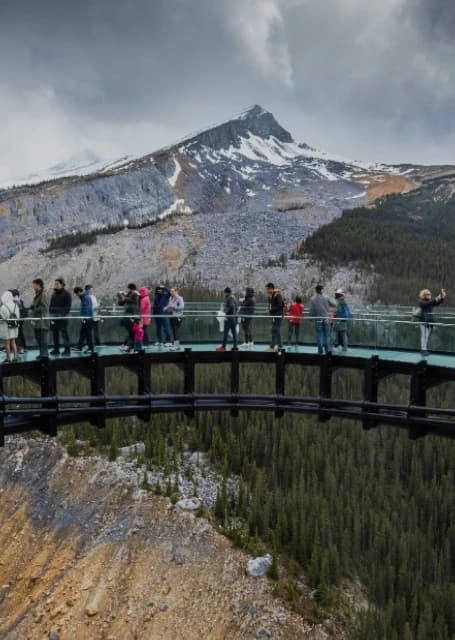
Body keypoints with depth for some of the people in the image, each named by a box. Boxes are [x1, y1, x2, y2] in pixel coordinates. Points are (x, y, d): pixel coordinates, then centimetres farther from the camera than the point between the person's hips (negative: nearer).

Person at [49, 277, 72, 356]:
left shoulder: (66, 294, -3)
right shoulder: (54, 294, 17)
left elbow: (68, 307, -8)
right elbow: (51, 305, 20)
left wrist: (63, 314, -18)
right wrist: (51, 313, 5)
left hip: (62, 318, -7)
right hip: (54, 318, 7)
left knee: (64, 334, -5)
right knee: (55, 334, 9)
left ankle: (67, 350, -1)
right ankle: (56, 349, 17)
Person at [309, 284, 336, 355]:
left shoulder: (312, 299, -5)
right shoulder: (326, 298, -3)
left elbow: (311, 310, -7)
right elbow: (334, 305, 1)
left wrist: (312, 317, 9)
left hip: (318, 319, -1)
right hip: (326, 319, 1)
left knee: (319, 335, 6)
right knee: (327, 335, 7)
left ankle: (320, 350, 7)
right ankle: (328, 349, 1)